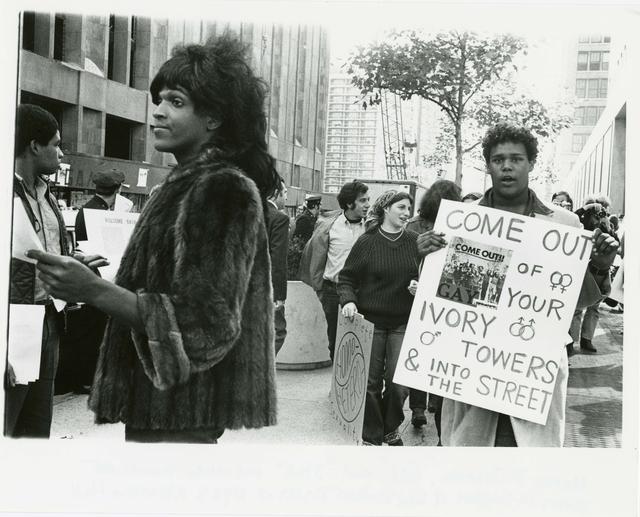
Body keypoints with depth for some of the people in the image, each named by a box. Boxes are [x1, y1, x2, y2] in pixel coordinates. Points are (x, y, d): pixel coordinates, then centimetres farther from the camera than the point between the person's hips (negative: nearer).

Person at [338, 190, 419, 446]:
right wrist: (348, 300, -16)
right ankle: (371, 436, 21)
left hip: (404, 322, 1)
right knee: (371, 381, 4)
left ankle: (391, 429, 24)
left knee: (398, 381, -3)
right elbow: (346, 277, 2)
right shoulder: (367, 242, -3)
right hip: (371, 321, -1)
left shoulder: (415, 241, 2)